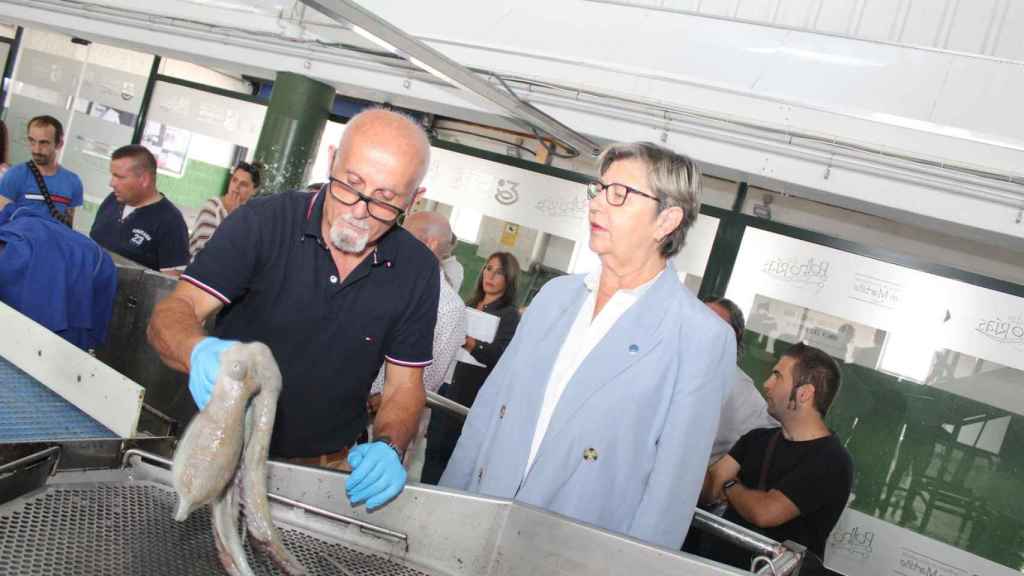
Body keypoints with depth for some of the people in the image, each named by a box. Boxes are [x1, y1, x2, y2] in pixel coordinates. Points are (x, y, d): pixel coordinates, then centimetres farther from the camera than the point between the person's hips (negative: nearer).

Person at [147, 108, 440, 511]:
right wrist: (200, 352, -39)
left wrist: (389, 447, -20)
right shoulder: (262, 223, -13)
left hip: (325, 470, 0)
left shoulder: (417, 271, -6)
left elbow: (404, 386, 0)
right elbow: (173, 312, -16)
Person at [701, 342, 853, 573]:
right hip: (718, 562, 5)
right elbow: (708, 489, 3)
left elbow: (764, 512, -20)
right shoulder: (758, 438, 11)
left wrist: (730, 487, -2)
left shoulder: (831, 461, -10)